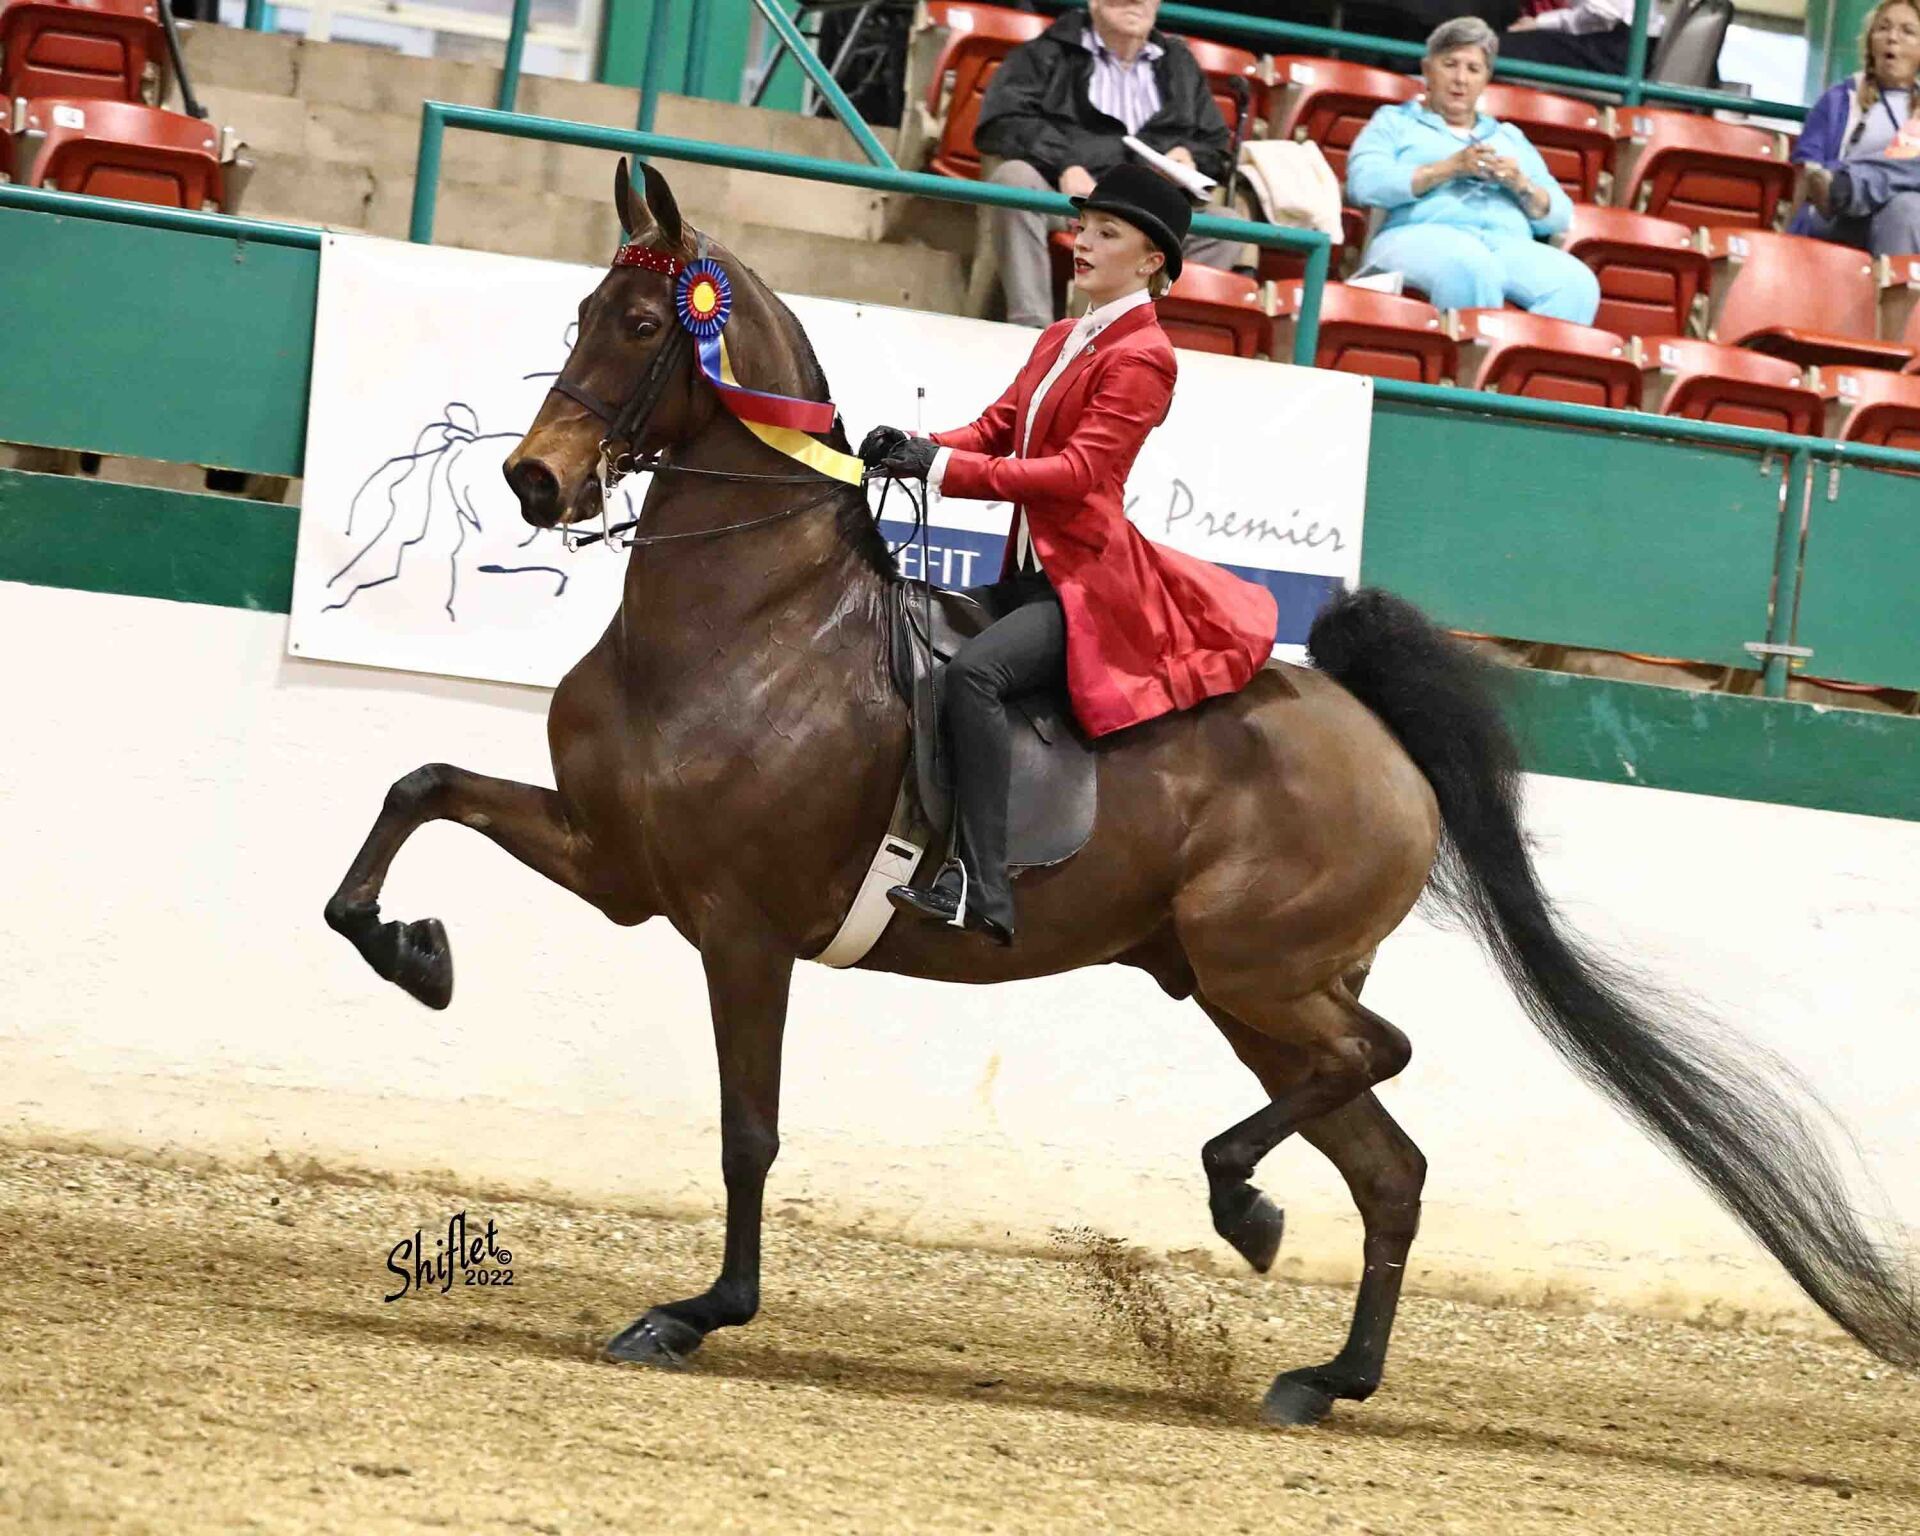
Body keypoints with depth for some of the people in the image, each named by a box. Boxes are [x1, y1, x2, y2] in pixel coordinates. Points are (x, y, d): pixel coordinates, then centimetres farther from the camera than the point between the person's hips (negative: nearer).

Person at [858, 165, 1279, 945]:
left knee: (973, 669, -31)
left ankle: (979, 883, -37)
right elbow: (998, 427, 12)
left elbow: (1078, 470, -20)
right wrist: (915, 448, -9)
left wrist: (942, 468, -23)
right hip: (1031, 573, 10)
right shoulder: (1061, 340, 18)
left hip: (1088, 580, -10)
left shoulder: (1140, 357, -10)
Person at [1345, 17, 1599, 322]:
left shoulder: (1510, 137, 32)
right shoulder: (1394, 122, 21)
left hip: (1510, 247, 4)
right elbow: (1364, 185, 0)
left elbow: (1559, 217, 23)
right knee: (1471, 269, -41)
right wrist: (1450, 168, -6)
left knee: (1577, 285, -30)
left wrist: (1522, 186, 1)